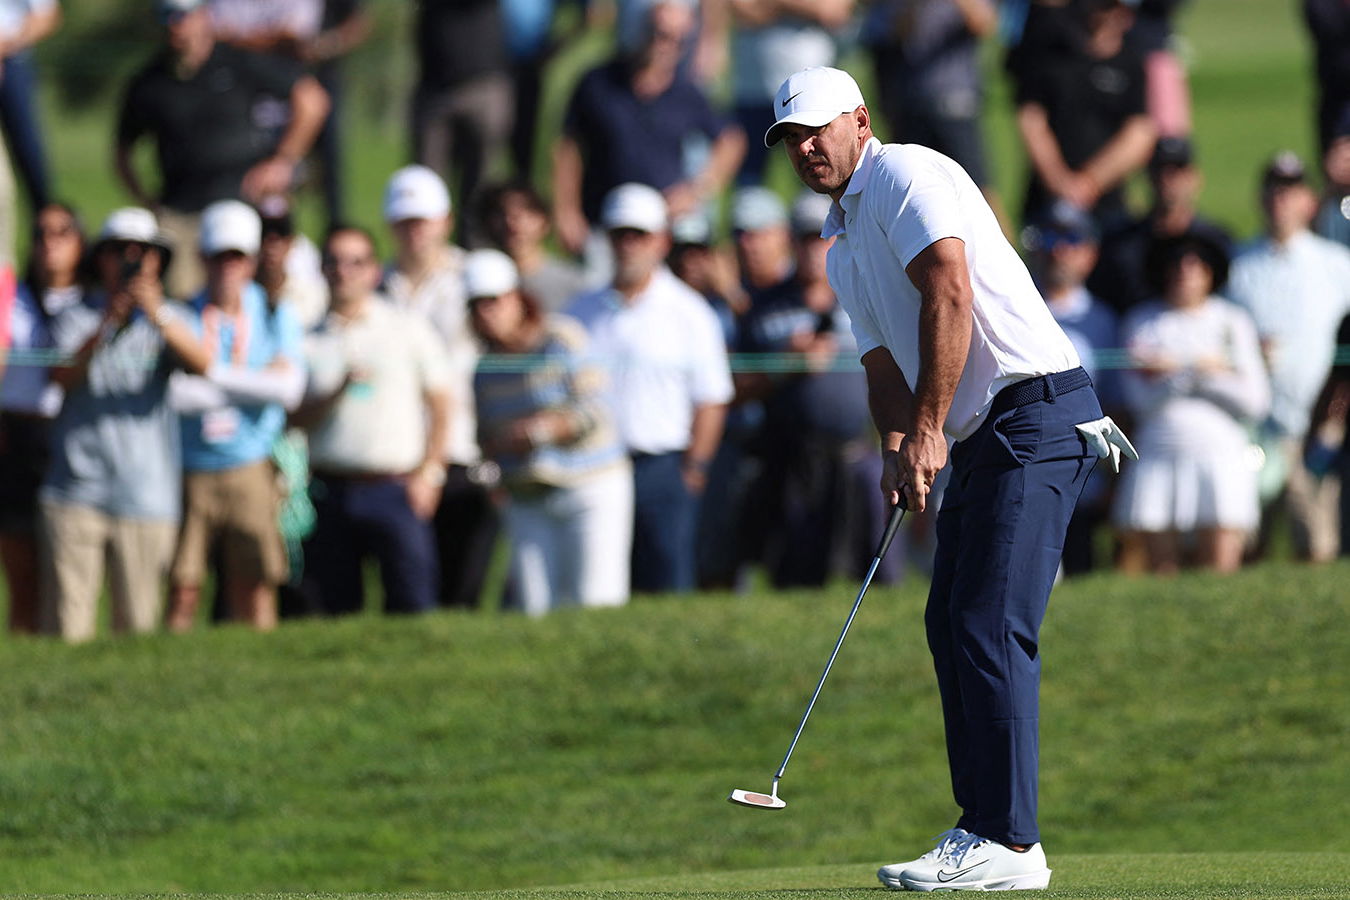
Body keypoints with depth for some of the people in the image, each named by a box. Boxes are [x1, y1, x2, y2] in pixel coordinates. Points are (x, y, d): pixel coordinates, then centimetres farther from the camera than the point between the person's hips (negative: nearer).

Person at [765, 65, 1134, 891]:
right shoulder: (843, 249, 23)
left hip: (1038, 412, -11)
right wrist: (898, 451, 0)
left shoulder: (907, 176, -7)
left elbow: (949, 296, -18)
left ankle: (1008, 843, -16)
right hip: (982, 438, 11)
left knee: (990, 626, -14)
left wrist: (928, 432, -19)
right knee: (952, 623, 11)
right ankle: (984, 825, 14)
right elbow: (886, 363, 21)